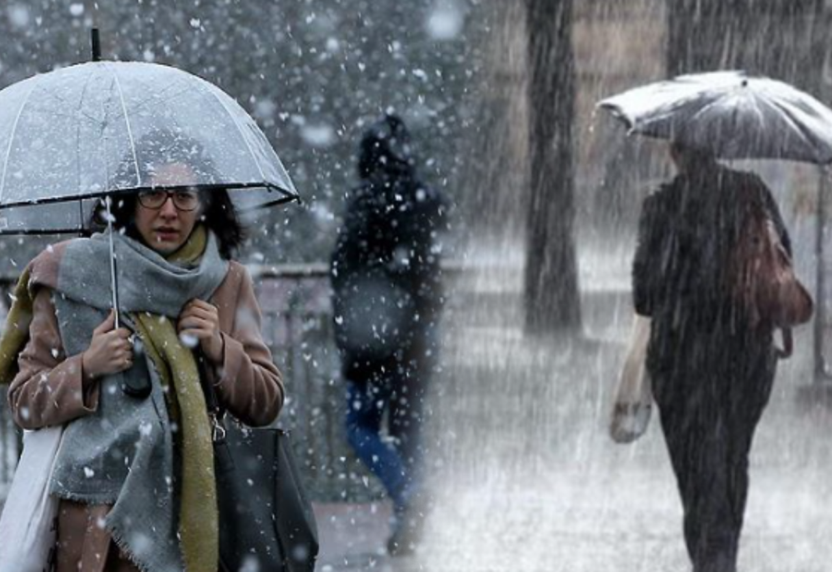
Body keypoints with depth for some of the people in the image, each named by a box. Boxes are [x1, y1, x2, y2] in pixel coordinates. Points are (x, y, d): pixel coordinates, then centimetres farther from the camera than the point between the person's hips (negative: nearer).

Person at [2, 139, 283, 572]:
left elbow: (267, 404, 9)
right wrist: (87, 368, -16)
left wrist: (220, 350, -7)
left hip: (195, 515, 2)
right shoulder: (74, 273, 1)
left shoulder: (229, 283, 9)